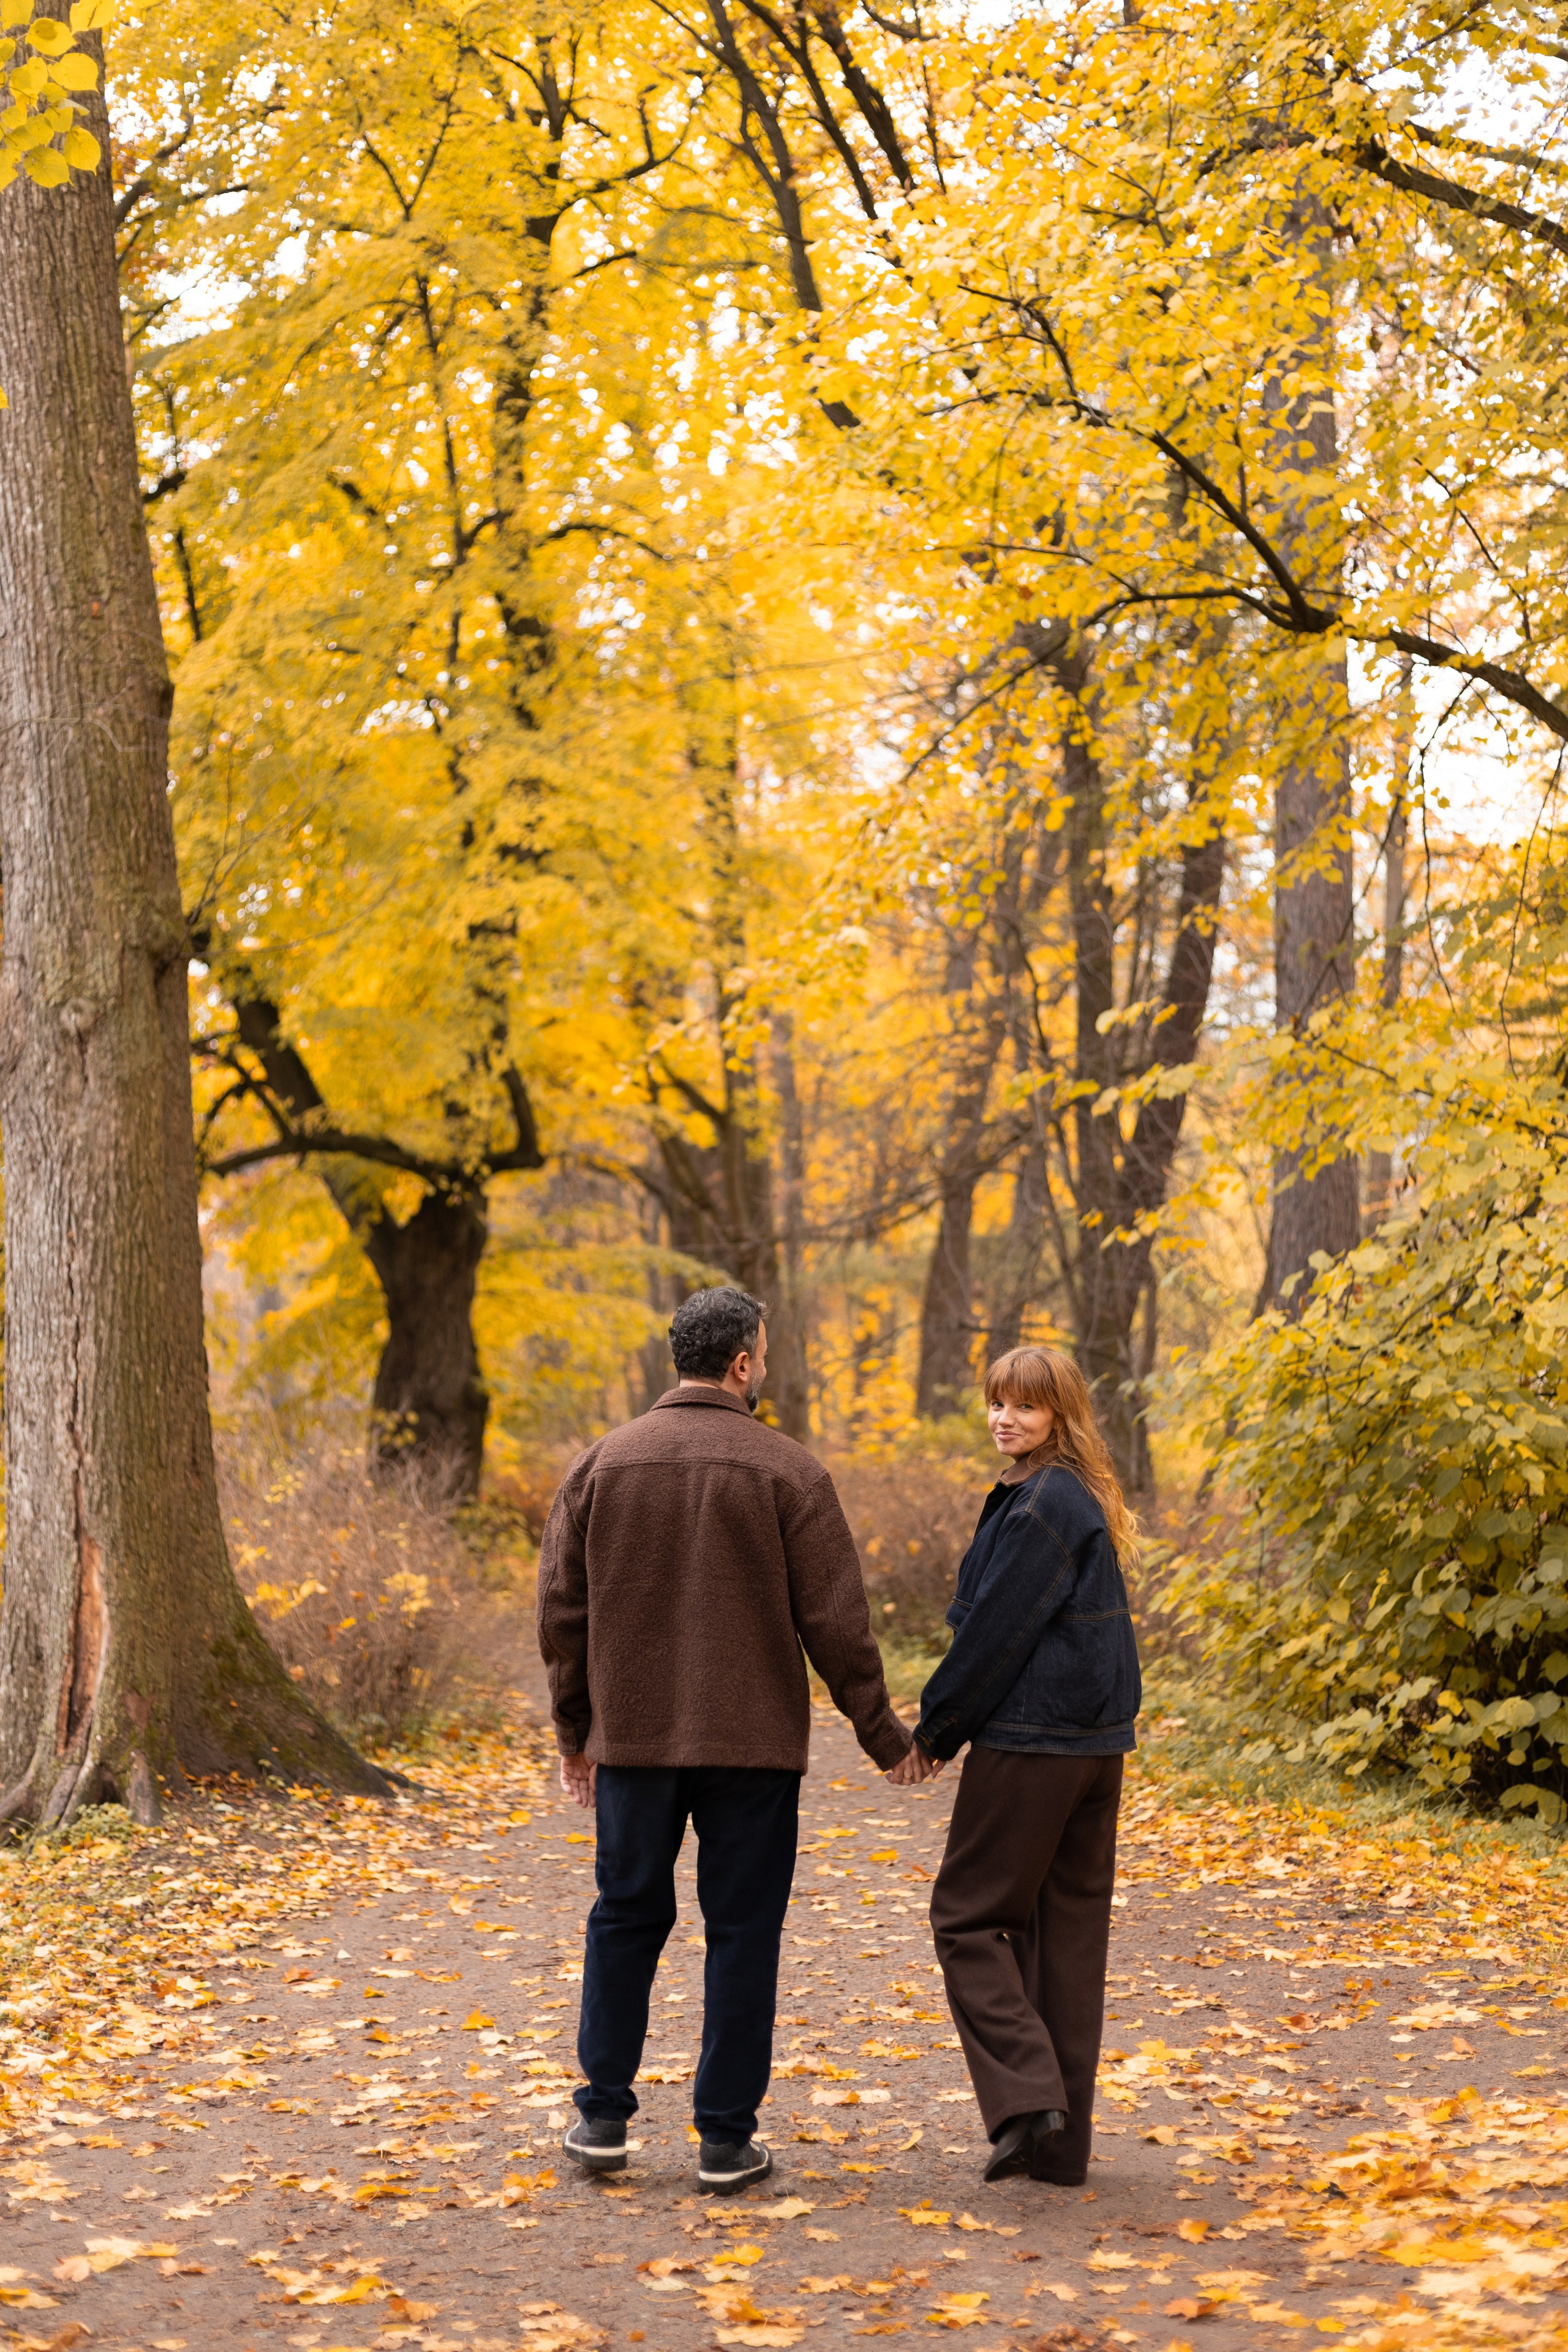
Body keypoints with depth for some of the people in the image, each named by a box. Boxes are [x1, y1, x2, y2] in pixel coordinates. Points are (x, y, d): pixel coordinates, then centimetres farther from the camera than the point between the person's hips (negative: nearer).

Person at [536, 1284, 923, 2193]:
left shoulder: (604, 1463, 3)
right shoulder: (786, 1471, -6)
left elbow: (563, 1609, 6)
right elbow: (835, 1621, -6)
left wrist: (574, 1730, 18)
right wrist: (883, 1734, 4)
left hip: (632, 1739, 3)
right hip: (752, 1743, -3)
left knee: (626, 1918, 15)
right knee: (742, 1930, 5)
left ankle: (604, 2118, 16)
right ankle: (727, 2137, 7)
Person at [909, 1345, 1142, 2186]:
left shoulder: (1041, 1504, -16)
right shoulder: (1085, 1500, 14)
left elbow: (997, 1631, -16)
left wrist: (937, 1725, -5)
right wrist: (952, 1721, 15)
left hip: (1029, 1741, -9)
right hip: (1095, 1742, 9)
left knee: (967, 1916, 1)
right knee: (1067, 1929, 10)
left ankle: (1024, 2096, -10)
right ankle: (1060, 2143, 14)